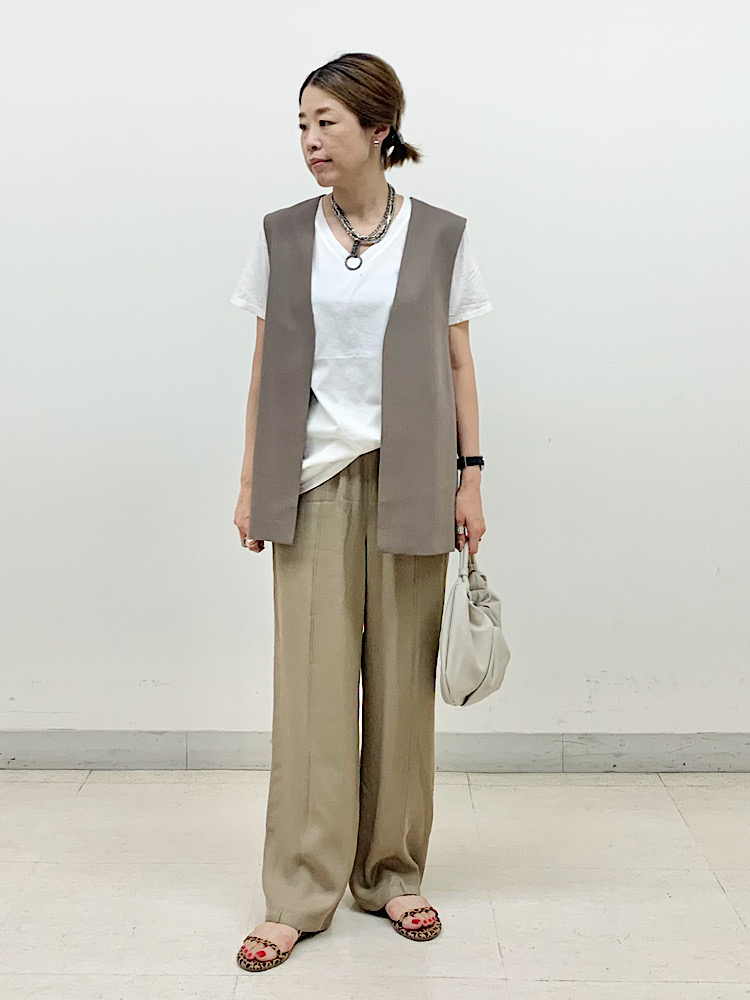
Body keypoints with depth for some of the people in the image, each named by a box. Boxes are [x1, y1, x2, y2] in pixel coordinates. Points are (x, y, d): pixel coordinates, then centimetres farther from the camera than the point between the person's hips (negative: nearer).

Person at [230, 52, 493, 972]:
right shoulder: (283, 237, 6)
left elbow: (458, 364, 5)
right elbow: (265, 369, 8)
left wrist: (470, 476, -1)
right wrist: (250, 482, 5)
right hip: (317, 478, 1)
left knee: (402, 678, 4)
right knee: (311, 679, -2)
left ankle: (393, 875, 20)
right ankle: (299, 895, 8)